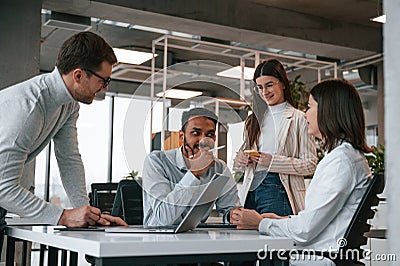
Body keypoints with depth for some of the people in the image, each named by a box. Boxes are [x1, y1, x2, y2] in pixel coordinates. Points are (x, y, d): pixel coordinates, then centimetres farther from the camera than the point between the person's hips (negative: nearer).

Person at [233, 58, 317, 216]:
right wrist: (240, 160, -1)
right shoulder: (253, 120, 17)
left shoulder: (298, 119, 0)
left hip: (279, 189, -4)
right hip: (251, 190, 5)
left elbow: (310, 164, -5)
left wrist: (272, 161, -13)